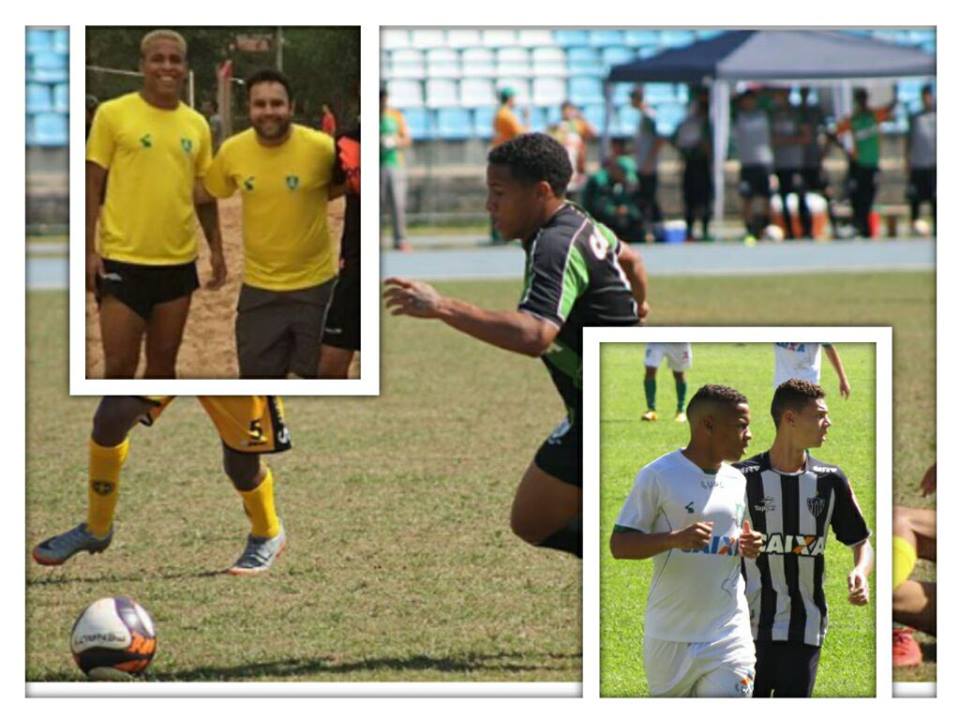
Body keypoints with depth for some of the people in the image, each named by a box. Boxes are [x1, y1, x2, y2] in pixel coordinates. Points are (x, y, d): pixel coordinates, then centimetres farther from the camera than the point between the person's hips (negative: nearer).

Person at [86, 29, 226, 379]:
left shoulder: (197, 124, 8)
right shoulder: (112, 113, -5)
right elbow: (93, 185, -3)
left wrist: (216, 249, 11)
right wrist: (89, 250, -9)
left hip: (179, 262, 4)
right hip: (123, 260, -4)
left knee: (163, 363, 11)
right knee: (119, 367, -5)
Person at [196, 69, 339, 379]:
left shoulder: (320, 147, -18)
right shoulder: (232, 151, -7)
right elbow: (204, 192, 12)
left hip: (315, 284, -3)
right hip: (260, 287, 3)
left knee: (321, 377, 11)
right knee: (257, 377, 11)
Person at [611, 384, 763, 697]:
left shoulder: (737, 481, 10)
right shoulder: (658, 475, -8)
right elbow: (619, 545, -11)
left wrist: (748, 546, 1)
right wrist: (677, 539, -26)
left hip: (728, 634, 3)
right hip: (670, 635, -3)